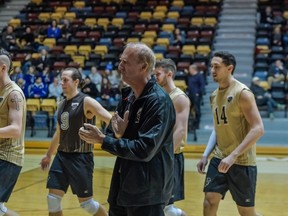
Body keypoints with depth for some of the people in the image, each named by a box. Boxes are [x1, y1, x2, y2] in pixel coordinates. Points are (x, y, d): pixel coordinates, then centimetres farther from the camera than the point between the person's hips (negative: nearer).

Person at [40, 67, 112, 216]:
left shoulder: (86, 102, -11)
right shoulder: (61, 105, 11)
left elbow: (111, 120, -20)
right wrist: (48, 155, 30)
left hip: (80, 158, -7)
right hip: (61, 156, 7)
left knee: (86, 202, 0)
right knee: (53, 199, 4)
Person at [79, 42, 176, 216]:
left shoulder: (159, 101, -17)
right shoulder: (128, 95, 8)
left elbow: (145, 150, -22)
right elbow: (113, 131, 10)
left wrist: (103, 140, -18)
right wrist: (117, 135, -14)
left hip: (147, 191, -8)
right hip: (124, 183, 8)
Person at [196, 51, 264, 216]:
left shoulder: (242, 93, -15)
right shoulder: (214, 95, 9)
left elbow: (258, 129, -20)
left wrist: (233, 156, -26)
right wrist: (205, 156, 8)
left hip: (242, 162, -6)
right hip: (219, 159, 6)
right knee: (210, 201, 0)